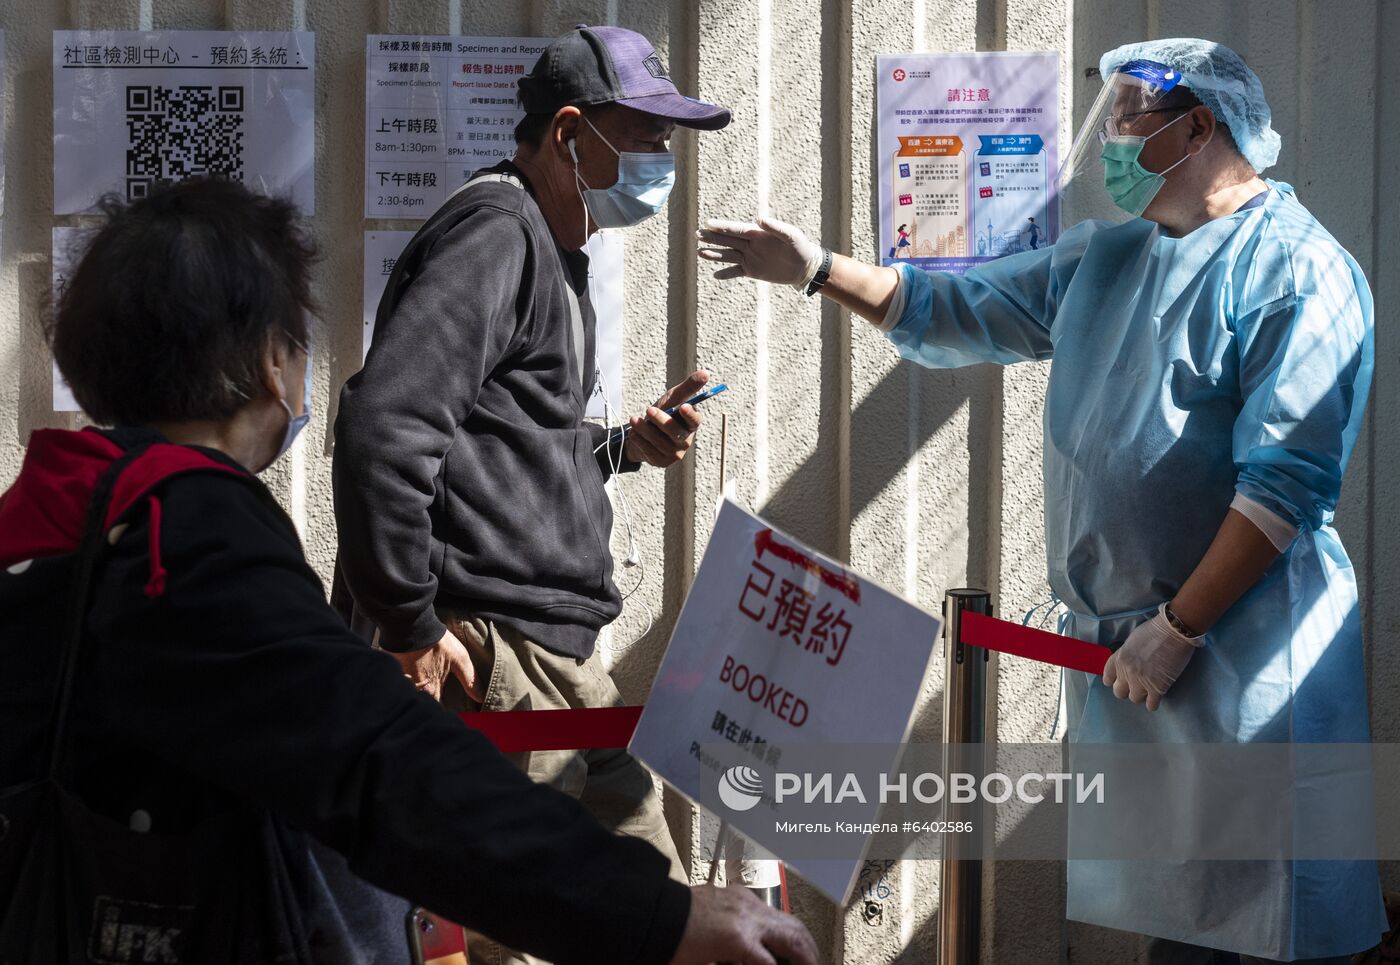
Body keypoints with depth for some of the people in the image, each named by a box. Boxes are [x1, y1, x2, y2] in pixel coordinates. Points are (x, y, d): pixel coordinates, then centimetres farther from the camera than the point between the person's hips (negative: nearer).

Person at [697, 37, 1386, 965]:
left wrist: (1176, 630, -18)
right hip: (1116, 644, 8)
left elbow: (1286, 482, -18)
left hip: (1242, 648, -8)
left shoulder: (1297, 269, -11)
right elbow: (952, 310, 22)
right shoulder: (1105, 257, 15)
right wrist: (819, 269, 11)